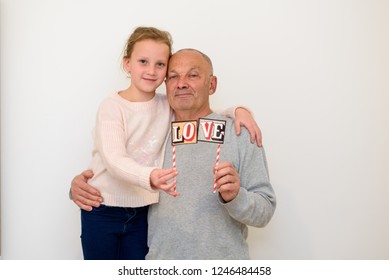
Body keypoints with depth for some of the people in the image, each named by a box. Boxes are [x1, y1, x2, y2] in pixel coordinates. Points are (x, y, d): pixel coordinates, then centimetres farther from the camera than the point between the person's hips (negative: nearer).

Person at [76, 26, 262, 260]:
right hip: (102, 210, -3)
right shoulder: (112, 107, -13)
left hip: (142, 212, 3)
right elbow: (114, 159, -25)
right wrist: (149, 176, -46)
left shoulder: (168, 106, 0)